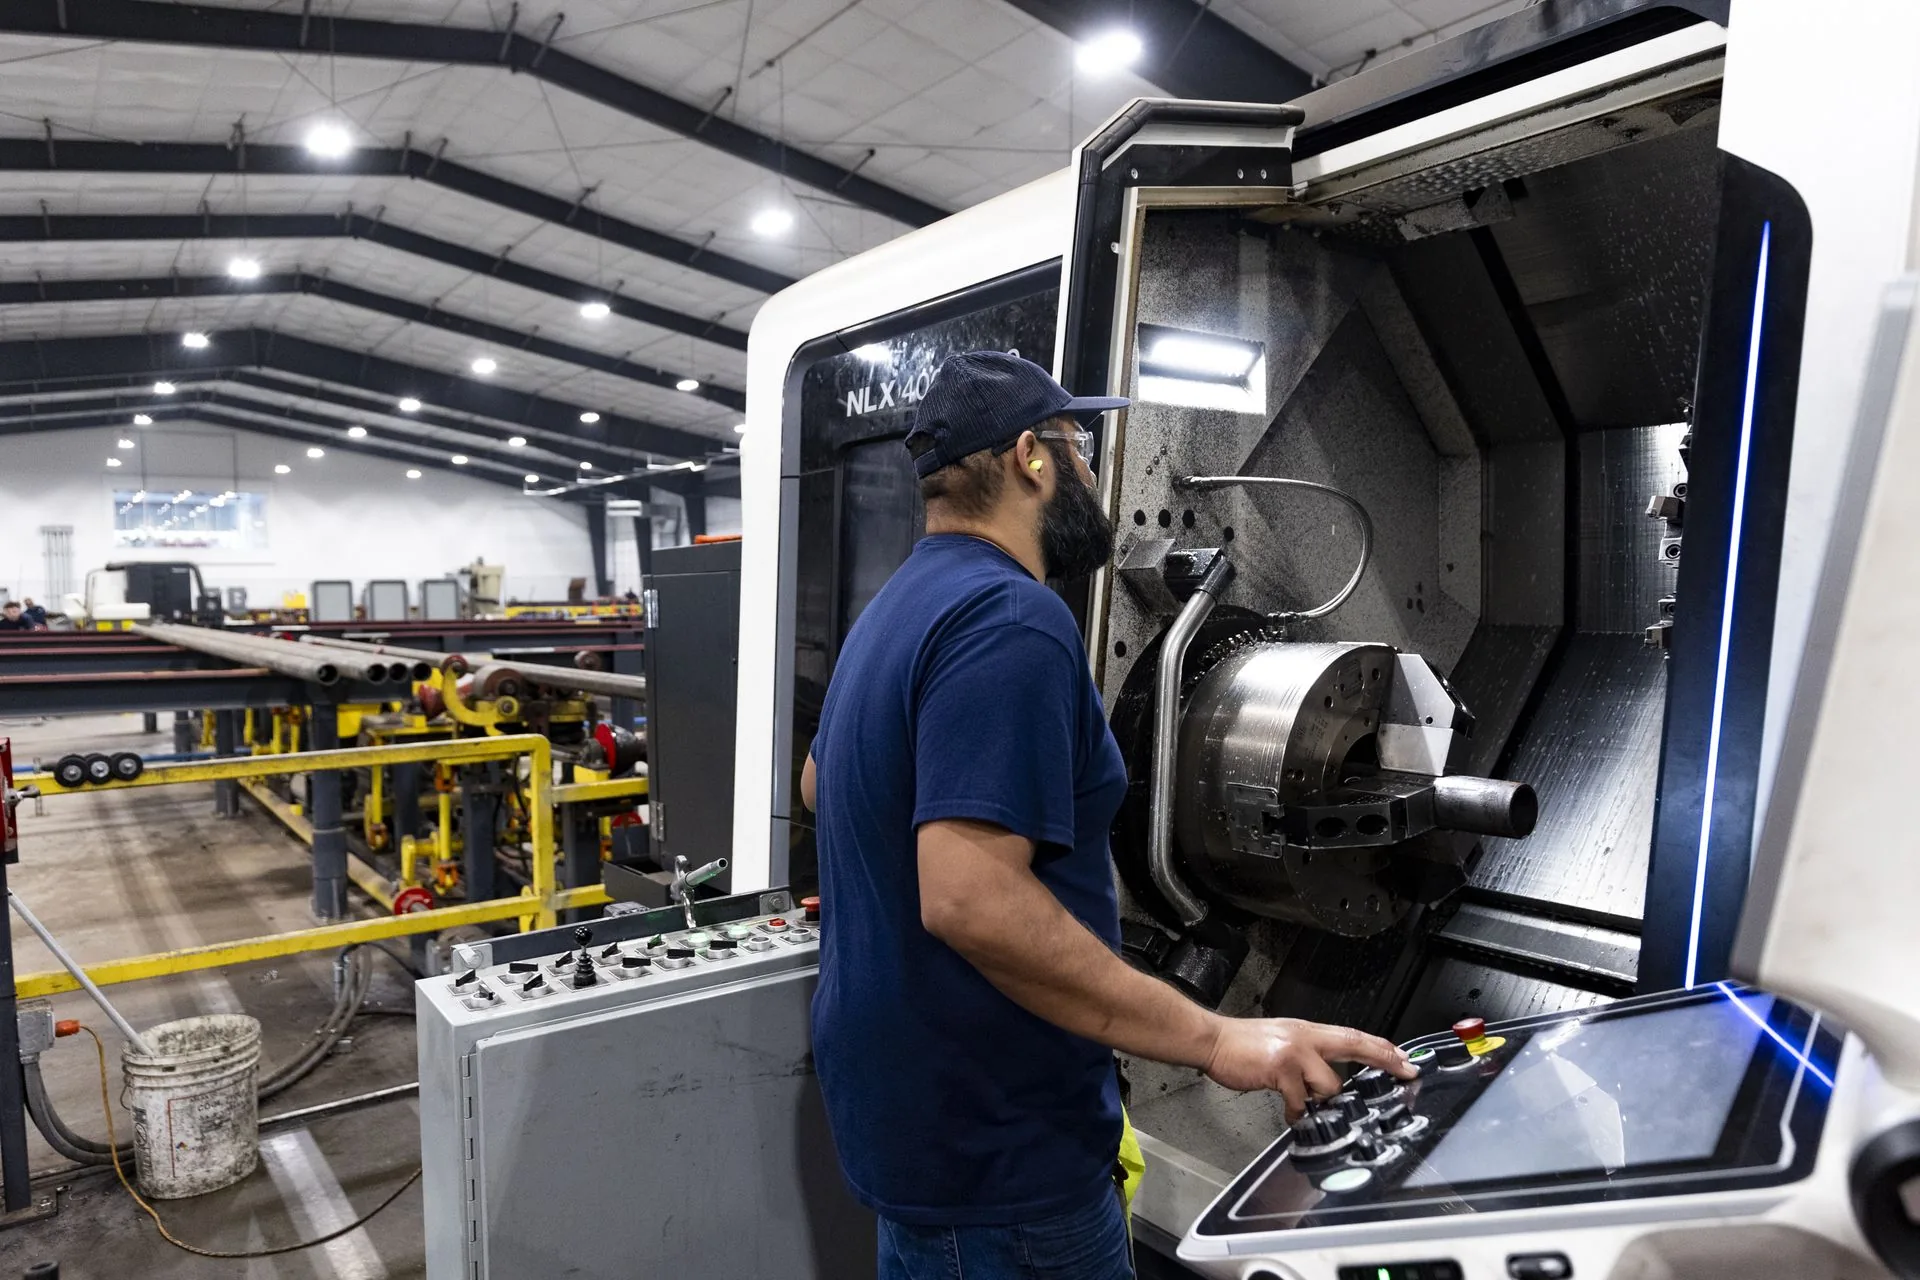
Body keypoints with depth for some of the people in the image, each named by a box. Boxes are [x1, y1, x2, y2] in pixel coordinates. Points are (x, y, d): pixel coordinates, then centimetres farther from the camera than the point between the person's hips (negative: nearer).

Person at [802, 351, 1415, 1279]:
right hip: (991, 1146, -9)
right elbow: (971, 903, -32)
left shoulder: (897, 610, 9)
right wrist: (1216, 1040, -27)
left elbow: (819, 785, 23)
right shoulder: (1011, 621, -23)